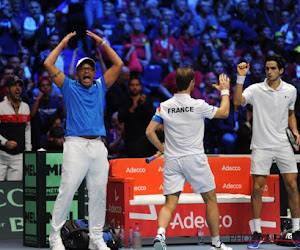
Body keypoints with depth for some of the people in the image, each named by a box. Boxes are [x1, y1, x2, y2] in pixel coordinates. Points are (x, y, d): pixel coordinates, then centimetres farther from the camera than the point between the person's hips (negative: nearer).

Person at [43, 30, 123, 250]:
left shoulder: (100, 87, 19)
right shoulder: (69, 87, 12)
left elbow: (118, 64, 18)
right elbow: (48, 64, 4)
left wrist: (102, 43, 19)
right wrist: (63, 43, 14)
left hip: (98, 146, 4)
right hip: (75, 145, -3)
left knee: (99, 193, 3)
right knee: (67, 191, -10)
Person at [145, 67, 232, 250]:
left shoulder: (164, 107, 0)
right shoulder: (198, 106, -9)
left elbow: (150, 132, 0)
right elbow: (224, 112, 6)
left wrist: (162, 148, 14)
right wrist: (225, 91, 19)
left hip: (172, 160, 3)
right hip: (195, 159, -3)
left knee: (170, 204, 1)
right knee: (211, 199, 12)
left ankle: (160, 234, -26)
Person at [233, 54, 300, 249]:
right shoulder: (256, 90, -5)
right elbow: (237, 101, -22)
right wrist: (241, 77, -28)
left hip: (284, 145, 2)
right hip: (261, 146, -2)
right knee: (257, 188, -4)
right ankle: (257, 232, 6)